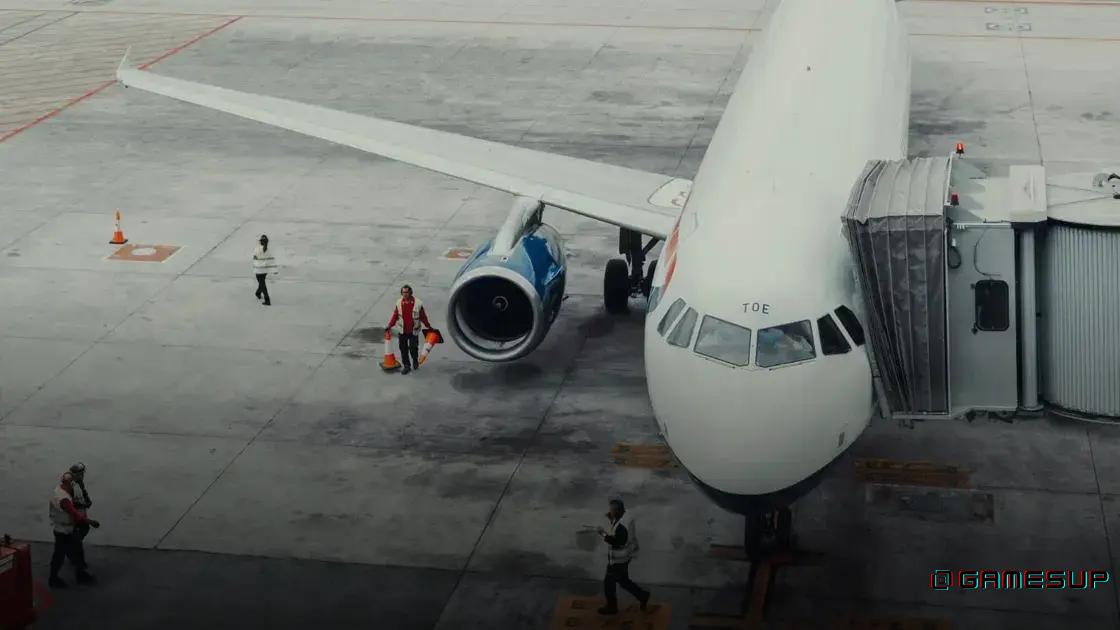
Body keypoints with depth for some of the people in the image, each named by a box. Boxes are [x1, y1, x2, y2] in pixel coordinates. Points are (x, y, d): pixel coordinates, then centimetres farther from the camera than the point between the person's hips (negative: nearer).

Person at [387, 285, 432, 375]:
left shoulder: (417, 303, -10)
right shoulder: (399, 303, -2)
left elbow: (423, 316, -1)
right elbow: (395, 316, 4)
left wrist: (428, 326, 4)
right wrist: (389, 326, -1)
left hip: (413, 331, -2)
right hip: (402, 331, 2)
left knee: (413, 348, 3)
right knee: (403, 349, 7)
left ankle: (415, 361, 34)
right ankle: (406, 366, 20)